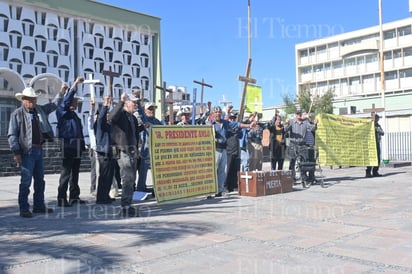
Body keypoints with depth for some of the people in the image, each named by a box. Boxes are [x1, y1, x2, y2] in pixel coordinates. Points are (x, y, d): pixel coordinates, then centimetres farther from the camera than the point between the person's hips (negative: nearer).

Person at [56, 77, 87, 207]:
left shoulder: (74, 114, 21)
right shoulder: (62, 111, -6)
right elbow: (66, 100, -17)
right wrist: (75, 83, -20)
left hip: (77, 147, 8)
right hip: (68, 146, -8)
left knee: (75, 173, 12)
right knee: (66, 173, -7)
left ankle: (74, 196, 18)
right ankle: (62, 199, -4)